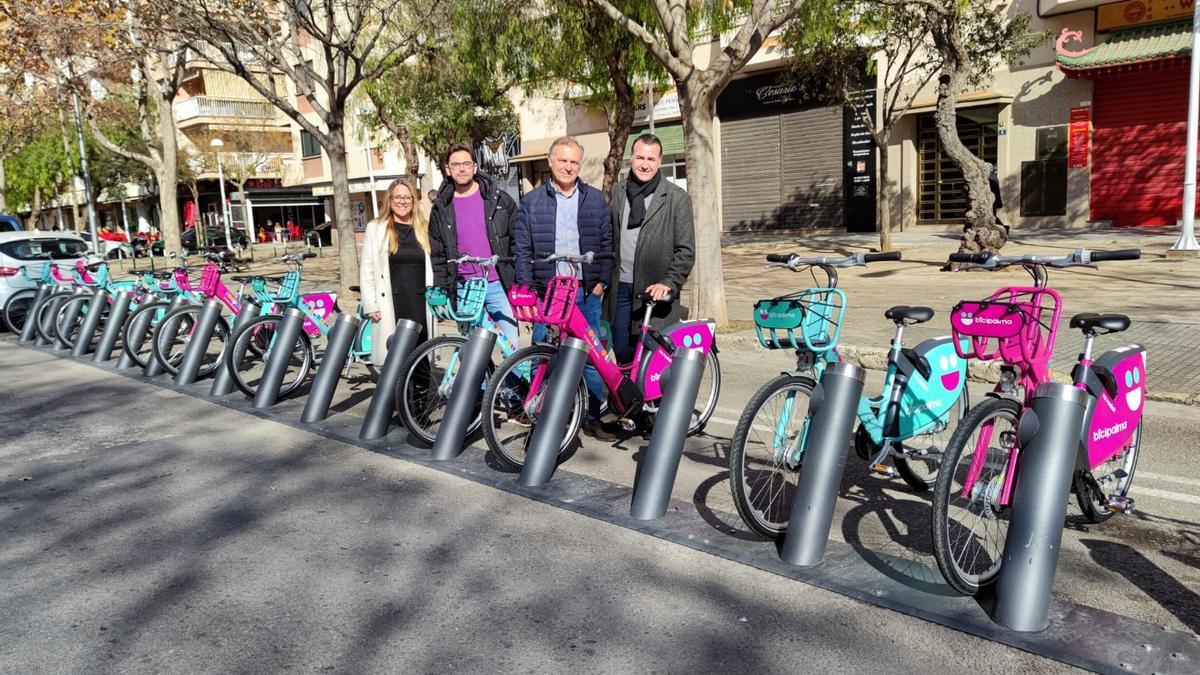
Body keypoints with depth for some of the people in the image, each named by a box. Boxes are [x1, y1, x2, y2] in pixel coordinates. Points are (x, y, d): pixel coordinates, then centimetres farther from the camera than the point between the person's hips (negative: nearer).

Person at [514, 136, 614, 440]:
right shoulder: (531, 201, 6)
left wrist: (602, 282, -1)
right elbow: (522, 248, 4)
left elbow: (607, 243, 8)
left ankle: (593, 417, 15)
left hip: (587, 292, 1)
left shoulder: (596, 199, 9)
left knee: (591, 356, 4)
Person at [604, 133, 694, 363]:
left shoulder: (677, 198, -3)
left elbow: (686, 251, -5)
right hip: (620, 287, 4)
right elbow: (611, 238, 14)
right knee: (622, 354, 9)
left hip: (654, 291, -4)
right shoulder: (618, 191, 11)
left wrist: (668, 283, -16)